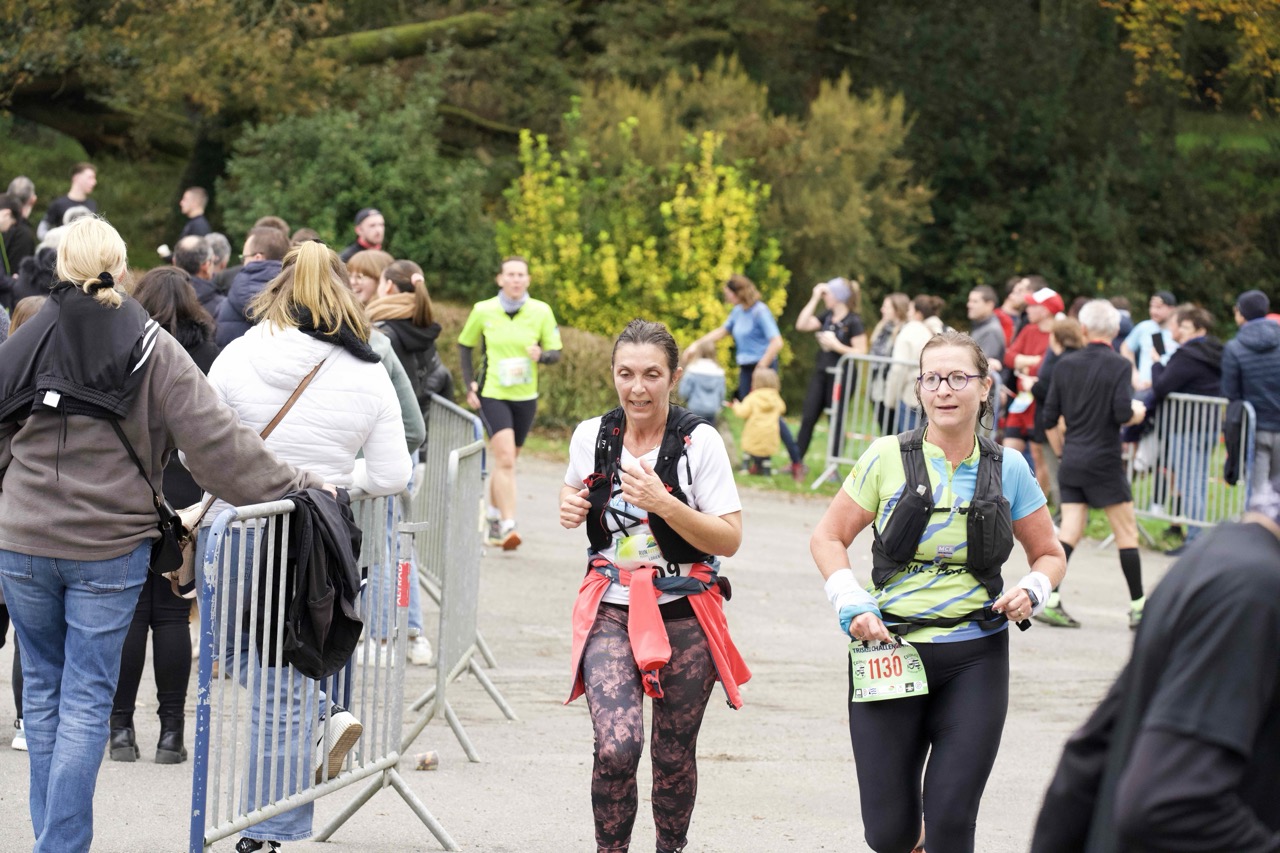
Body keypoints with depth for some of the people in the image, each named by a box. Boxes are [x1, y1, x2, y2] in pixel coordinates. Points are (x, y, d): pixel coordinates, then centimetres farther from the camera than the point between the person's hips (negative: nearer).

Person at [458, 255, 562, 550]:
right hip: (492, 394, -3)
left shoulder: (541, 311, -1)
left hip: (525, 397, 3)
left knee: (506, 461, 14)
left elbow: (555, 353, 4)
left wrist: (541, 355, -20)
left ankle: (493, 517, 36)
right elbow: (464, 346, 10)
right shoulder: (483, 311, -3)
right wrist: (469, 384, 1)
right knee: (505, 458, -19)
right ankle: (507, 526, -23)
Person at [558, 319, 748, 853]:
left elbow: (730, 539, -12)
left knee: (674, 754, 10)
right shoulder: (592, 436, 1)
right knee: (616, 746, -18)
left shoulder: (699, 442, -10)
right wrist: (570, 507, -2)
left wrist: (663, 504, -25)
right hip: (611, 612, 1)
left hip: (685, 616, -1)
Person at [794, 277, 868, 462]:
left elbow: (860, 353, -14)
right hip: (821, 373, 7)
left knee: (836, 422, 1)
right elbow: (801, 325, 4)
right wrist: (814, 299, 3)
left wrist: (836, 345, -19)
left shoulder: (854, 323, -11)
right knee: (808, 418, 6)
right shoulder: (827, 317, 10)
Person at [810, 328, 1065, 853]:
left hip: (975, 658, 1)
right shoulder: (888, 458, -2)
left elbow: (1049, 554, 14)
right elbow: (828, 538, 5)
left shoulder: (1007, 469, 3)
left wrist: (1031, 592, -7)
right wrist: (852, 605, -10)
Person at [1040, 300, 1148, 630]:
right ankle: (1139, 608, 6)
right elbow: (1123, 414, -18)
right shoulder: (1119, 365, -9)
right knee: (1127, 533, 5)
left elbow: (1050, 416, 6)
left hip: (1071, 460, 4)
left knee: (1069, 533, 5)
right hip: (1105, 462, -4)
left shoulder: (1065, 365, 4)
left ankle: (1049, 598, -8)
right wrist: (1138, 412, 4)